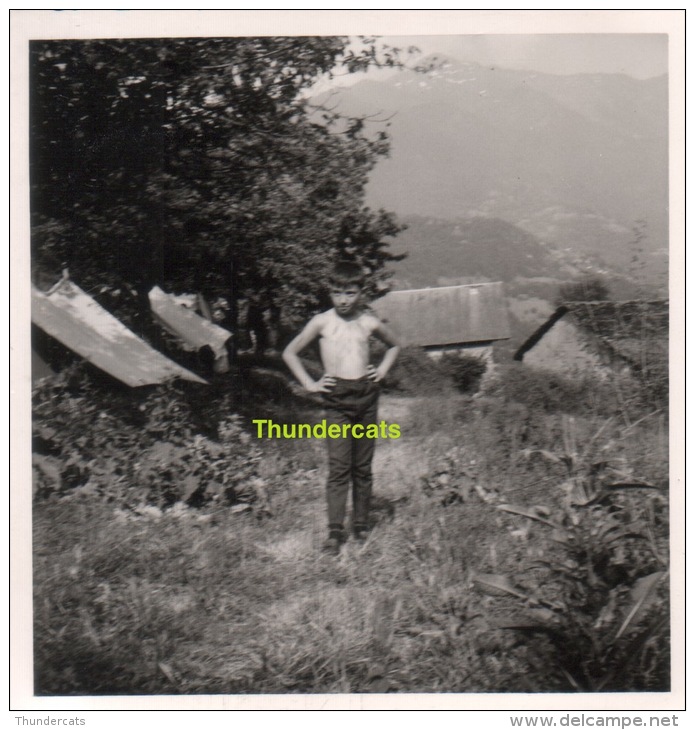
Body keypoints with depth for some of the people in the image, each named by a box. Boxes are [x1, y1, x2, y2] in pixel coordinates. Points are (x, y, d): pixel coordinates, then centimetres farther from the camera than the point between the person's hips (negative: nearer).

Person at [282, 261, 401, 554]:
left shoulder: (369, 323, 6)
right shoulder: (322, 322, 0)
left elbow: (394, 345, 26)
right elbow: (290, 353, 8)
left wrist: (382, 370, 12)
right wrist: (309, 384, 2)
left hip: (366, 394, 3)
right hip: (336, 398, -2)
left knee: (363, 466, 8)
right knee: (339, 466, -9)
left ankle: (361, 524, 18)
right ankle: (335, 530, -9)